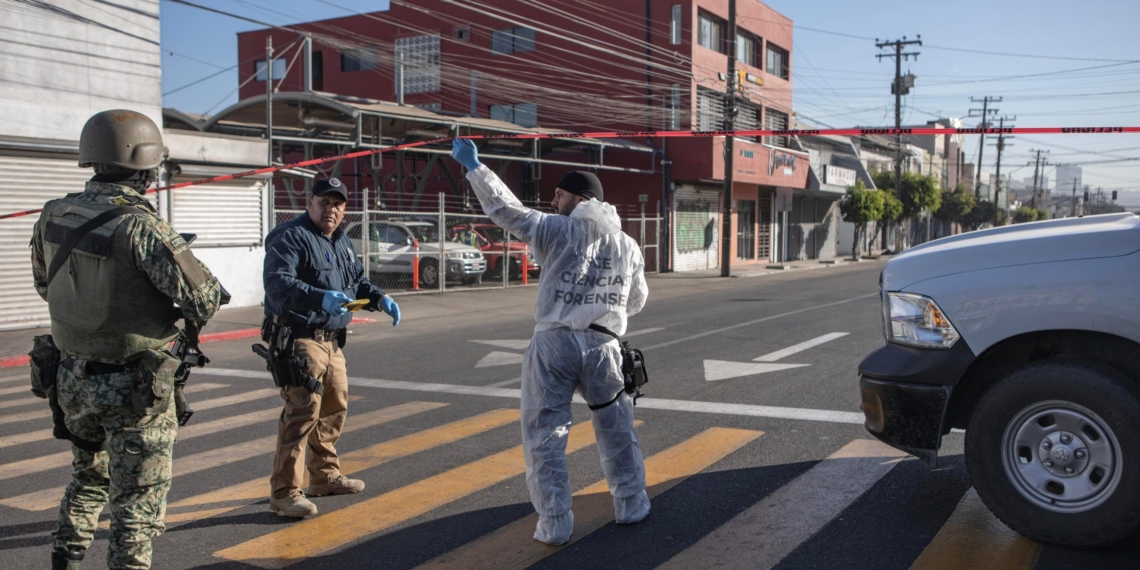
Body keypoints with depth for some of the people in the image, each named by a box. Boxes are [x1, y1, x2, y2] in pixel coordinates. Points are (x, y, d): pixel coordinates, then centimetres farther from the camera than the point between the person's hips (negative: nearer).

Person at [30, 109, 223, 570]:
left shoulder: (55, 216, -2)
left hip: (72, 378, 7)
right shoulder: (141, 226, -24)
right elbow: (204, 297, -24)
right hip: (133, 390, -7)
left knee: (88, 479, 27)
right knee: (136, 500, 6)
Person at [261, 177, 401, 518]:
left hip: (331, 341, 9)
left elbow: (359, 282, 26)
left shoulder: (342, 243, 17)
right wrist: (320, 298, -40)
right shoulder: (290, 238, -11)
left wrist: (381, 300, 7)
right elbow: (278, 284, -25)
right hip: (298, 340, -9)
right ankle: (284, 492, -9)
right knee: (303, 410, -14)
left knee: (335, 408, 17)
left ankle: (325, 476, 33)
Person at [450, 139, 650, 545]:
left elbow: (507, 209, -5)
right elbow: (636, 301, 17)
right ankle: (631, 505, 30)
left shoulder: (558, 231, -5)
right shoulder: (628, 245, 9)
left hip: (555, 343, -4)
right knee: (616, 428, 20)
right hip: (603, 344, 4)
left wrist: (473, 166, 2)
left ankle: (555, 524, 7)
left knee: (544, 434, 6)